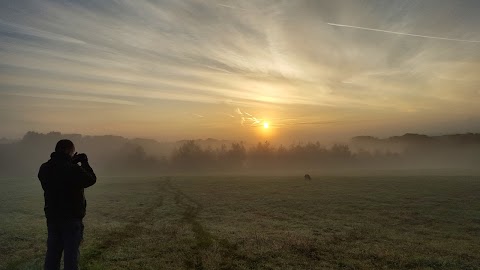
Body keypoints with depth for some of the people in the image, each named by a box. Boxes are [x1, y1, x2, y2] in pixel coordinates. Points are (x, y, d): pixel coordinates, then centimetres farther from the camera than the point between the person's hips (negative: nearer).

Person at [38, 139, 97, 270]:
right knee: (71, 252, 4)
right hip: (72, 218, -6)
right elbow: (91, 179, -6)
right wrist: (85, 163, 4)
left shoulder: (44, 168, -1)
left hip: (52, 217, 6)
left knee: (52, 251, 16)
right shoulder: (73, 169, -20)